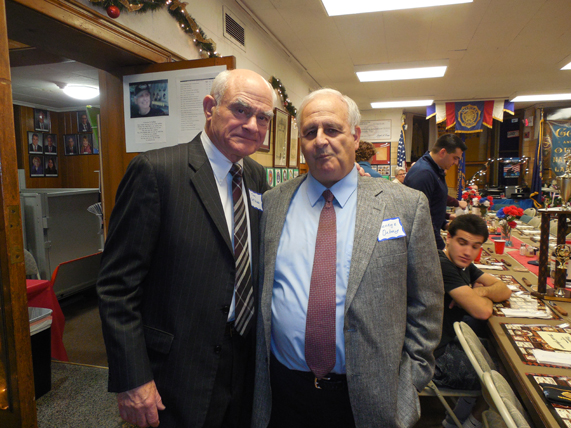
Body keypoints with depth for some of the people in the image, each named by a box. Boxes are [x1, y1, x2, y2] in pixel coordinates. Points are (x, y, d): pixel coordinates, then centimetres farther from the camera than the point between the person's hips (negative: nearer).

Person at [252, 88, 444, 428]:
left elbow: (425, 304, -1)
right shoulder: (272, 203, -1)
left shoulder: (407, 206, -7)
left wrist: (412, 380, -3)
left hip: (367, 397, -1)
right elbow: (258, 289, 6)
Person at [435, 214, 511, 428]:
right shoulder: (441, 265, -24)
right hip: (435, 358, -9)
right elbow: (482, 311, -26)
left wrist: (481, 291, -12)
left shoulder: (462, 263, 7)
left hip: (448, 342, 9)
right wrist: (485, 297, -4)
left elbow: (504, 290, 9)